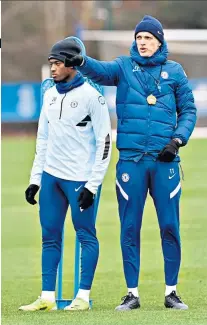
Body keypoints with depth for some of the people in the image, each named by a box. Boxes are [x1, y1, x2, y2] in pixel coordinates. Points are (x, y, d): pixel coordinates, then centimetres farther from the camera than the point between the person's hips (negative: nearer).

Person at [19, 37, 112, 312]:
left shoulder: (91, 96, -9)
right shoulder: (50, 95, 11)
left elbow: (104, 142, -10)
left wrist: (92, 185, -14)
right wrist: (35, 179, 12)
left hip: (80, 179, -7)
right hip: (51, 176, 7)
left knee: (86, 235, -1)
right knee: (50, 235, 5)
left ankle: (83, 297, 2)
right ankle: (47, 297, 8)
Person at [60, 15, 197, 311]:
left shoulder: (174, 71, 8)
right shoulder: (124, 67, 7)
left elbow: (188, 111, 10)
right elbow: (102, 71, -14)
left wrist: (177, 141, -6)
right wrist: (80, 62, -35)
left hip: (165, 159, 0)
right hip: (131, 159, 0)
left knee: (170, 226, 1)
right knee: (130, 227, 1)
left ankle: (171, 292, 10)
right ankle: (132, 293, 8)